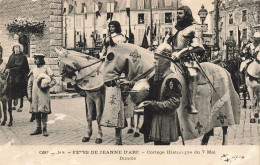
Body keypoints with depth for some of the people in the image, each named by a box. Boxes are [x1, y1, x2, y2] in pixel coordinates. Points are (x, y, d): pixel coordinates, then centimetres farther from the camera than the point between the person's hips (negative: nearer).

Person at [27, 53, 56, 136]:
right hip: (35, 94, 4)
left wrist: (48, 86, -18)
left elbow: (53, 81, -1)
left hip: (44, 93, -4)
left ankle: (44, 129, 4)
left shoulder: (46, 68, -1)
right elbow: (30, 83, 13)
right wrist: (29, 94, 7)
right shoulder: (33, 70, 10)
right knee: (36, 111, 6)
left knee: (44, 111, -4)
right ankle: (38, 128, 15)